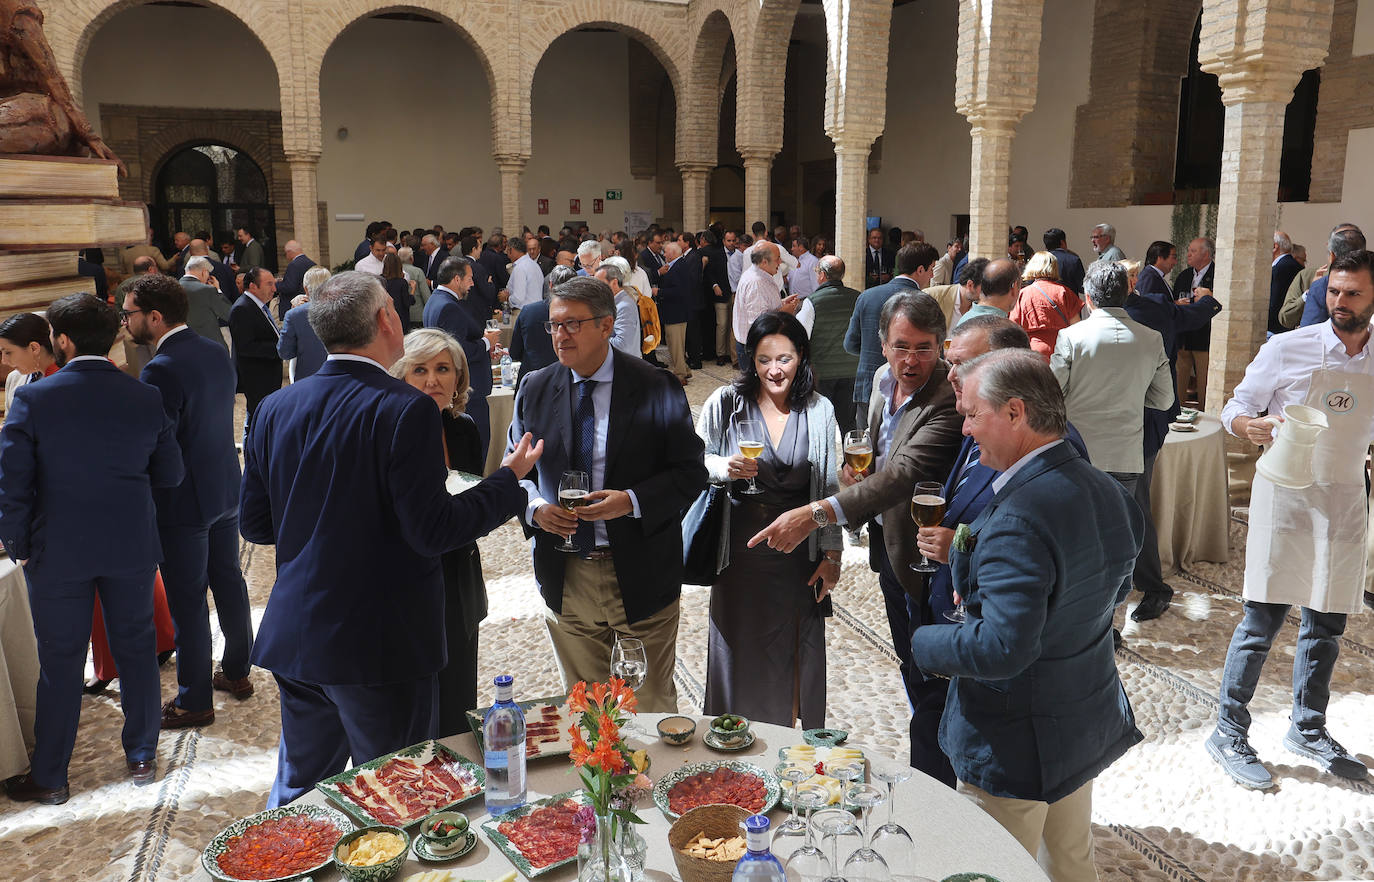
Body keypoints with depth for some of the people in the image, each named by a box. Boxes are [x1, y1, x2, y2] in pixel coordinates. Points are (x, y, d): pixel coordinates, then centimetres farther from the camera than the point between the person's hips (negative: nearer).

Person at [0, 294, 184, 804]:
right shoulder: (146, 398, -6)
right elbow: (170, 475, 0)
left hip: (58, 552, -2)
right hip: (131, 548, 2)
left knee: (60, 663, 10)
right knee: (136, 649, 15)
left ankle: (49, 777, 24)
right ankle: (142, 756, 27)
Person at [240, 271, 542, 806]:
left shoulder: (275, 408, 2)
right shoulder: (406, 410, -18)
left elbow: (254, 524, 7)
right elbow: (433, 531, -20)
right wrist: (509, 479, -7)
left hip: (294, 639, 7)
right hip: (382, 644, -6)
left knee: (296, 789, 23)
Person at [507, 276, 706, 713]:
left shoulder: (657, 388, -8)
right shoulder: (535, 390, 3)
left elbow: (691, 472, -7)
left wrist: (632, 501, -22)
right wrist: (535, 508, -11)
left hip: (640, 576, -3)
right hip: (565, 575, 3)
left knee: (652, 708, 13)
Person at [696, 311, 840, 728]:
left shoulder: (819, 411, -1)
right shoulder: (726, 402, -7)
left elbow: (828, 488, 4)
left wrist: (831, 554, 4)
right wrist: (724, 468, -22)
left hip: (798, 551, 1)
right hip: (739, 549, -1)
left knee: (793, 650, 12)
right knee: (738, 647, 9)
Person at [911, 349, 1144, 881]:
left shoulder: (1019, 521, -31)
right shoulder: (1108, 493, -1)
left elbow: (1001, 650, -35)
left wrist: (925, 644, -16)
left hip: (1016, 747, -9)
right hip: (1087, 723, 9)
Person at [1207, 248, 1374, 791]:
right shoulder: (1288, 349, -4)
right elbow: (1235, 408, -2)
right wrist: (1250, 427, -22)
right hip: (1285, 495, -4)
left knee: (1327, 623, 13)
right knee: (1264, 618, -5)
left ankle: (1308, 729, 30)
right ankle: (1229, 733, 6)